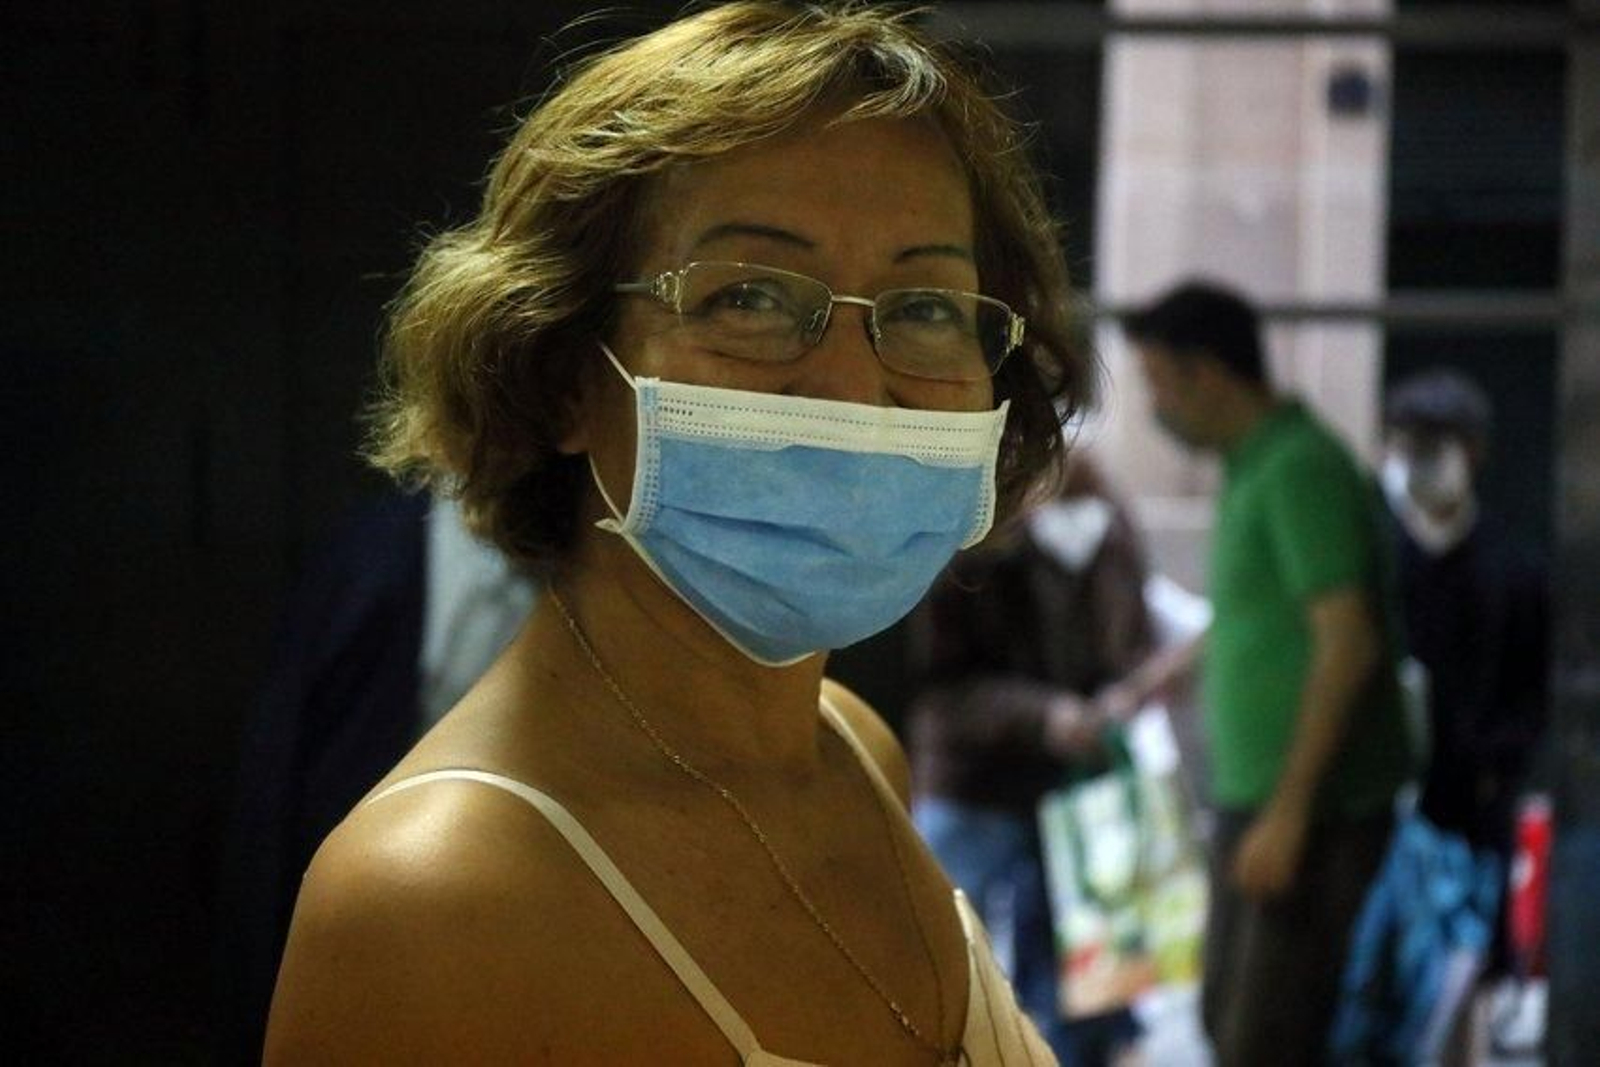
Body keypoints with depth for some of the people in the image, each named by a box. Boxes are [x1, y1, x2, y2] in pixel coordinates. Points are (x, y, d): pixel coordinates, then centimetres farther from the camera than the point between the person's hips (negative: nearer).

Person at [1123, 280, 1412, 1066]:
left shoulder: (1301, 471, -15)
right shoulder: (1254, 470, 15)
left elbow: (1347, 645, -21)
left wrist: (1287, 811, -23)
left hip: (1311, 810, -10)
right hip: (1251, 796, 10)